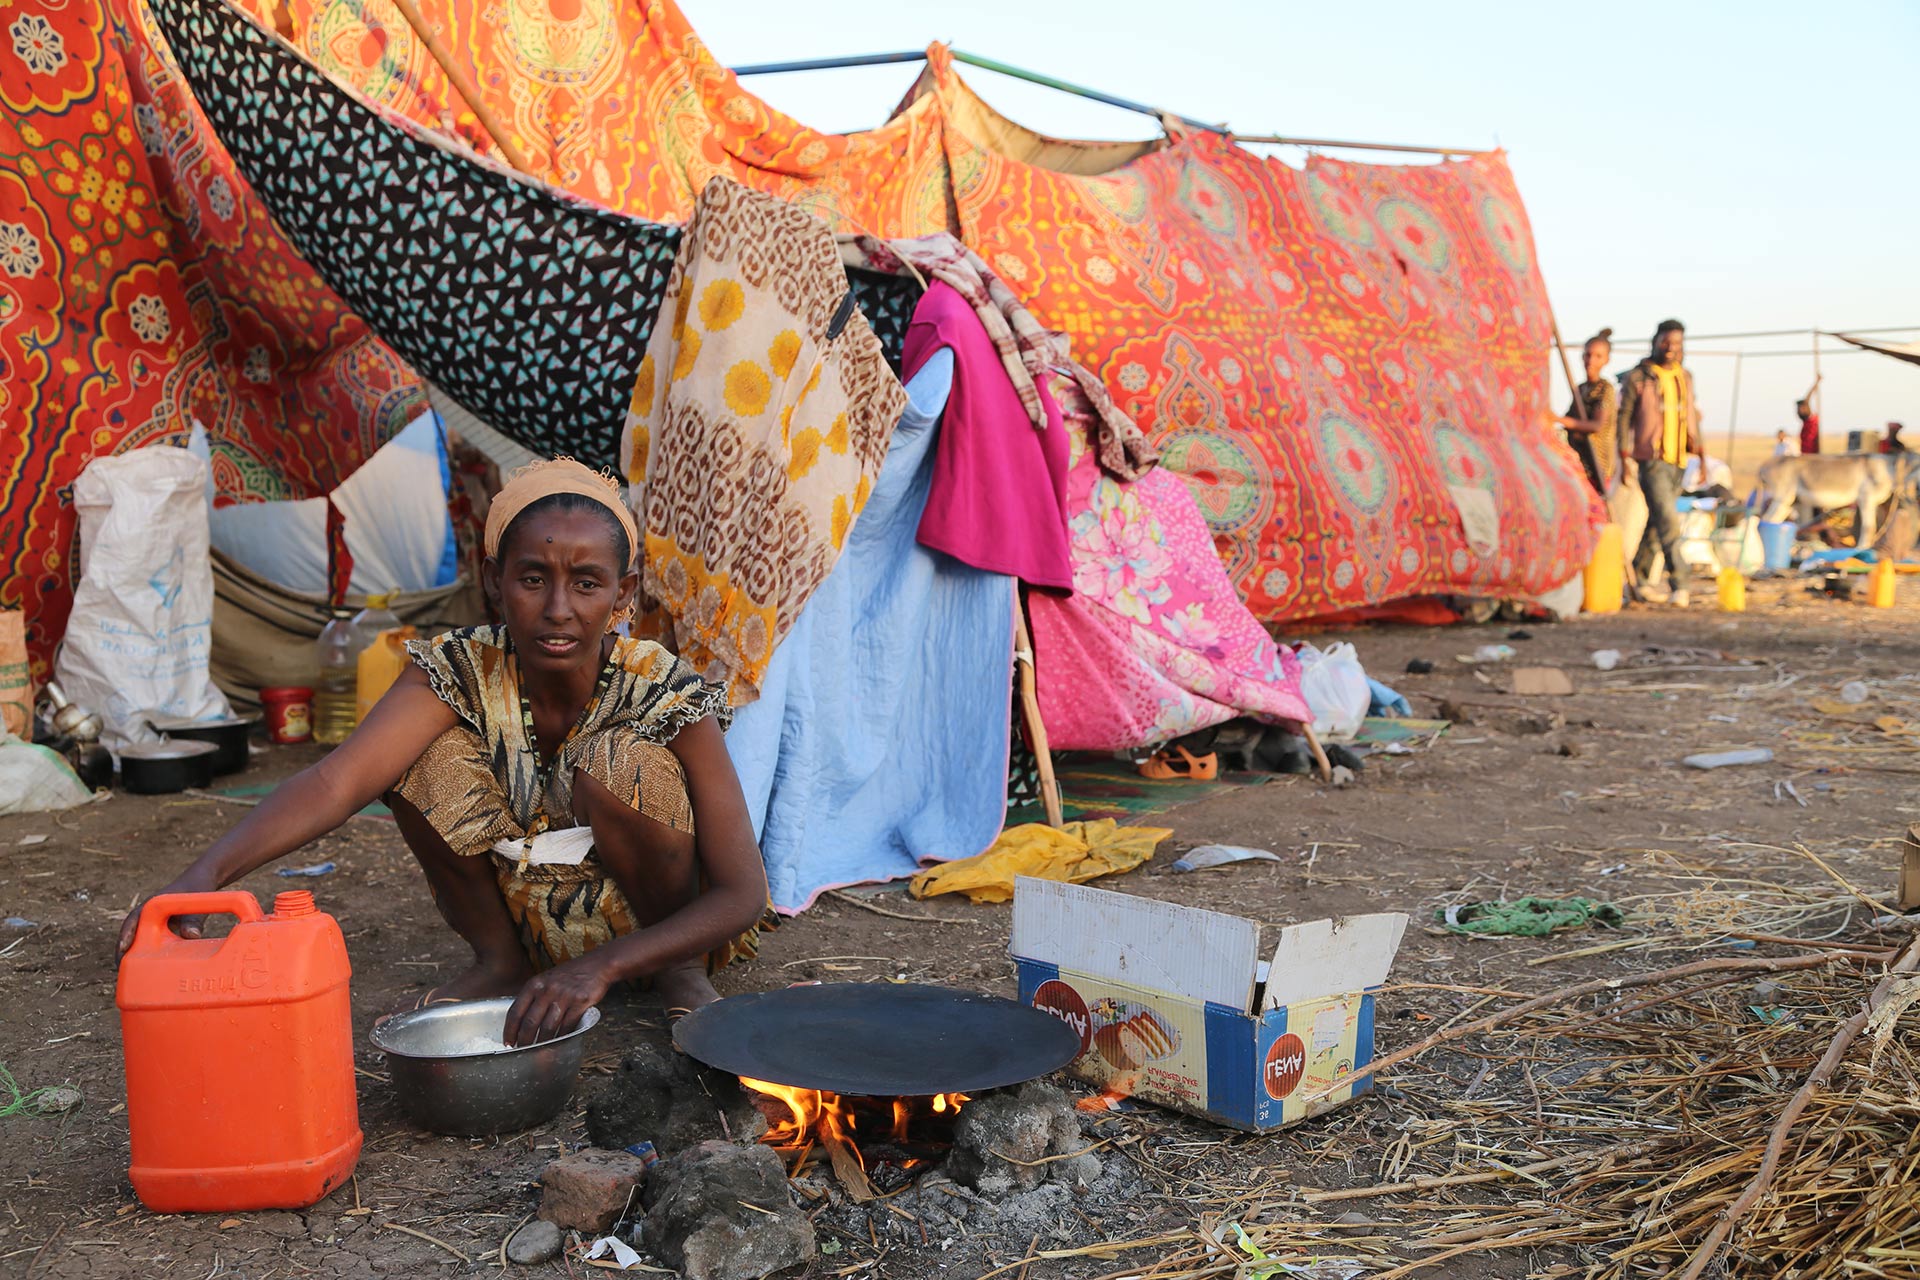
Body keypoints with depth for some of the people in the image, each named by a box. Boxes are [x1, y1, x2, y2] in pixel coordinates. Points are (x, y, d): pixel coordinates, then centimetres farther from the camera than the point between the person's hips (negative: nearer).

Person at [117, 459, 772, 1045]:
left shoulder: (667, 696, -24)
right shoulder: (462, 671, -18)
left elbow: (743, 896, -27)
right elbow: (338, 779, -34)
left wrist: (600, 967, -41)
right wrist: (206, 872, -52)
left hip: (653, 934, -2)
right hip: (528, 925, 3)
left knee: (620, 760, -31)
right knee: (423, 750, -20)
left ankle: (681, 973, -7)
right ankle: (498, 960, -1)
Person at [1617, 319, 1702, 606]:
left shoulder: (1685, 376, 13)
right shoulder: (1637, 377, -5)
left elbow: (1690, 416, 20)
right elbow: (1623, 418, -3)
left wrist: (1699, 449, 7)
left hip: (1679, 461, 6)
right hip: (1652, 460, -6)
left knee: (1657, 521, 11)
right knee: (1668, 520, -16)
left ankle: (1638, 577, 23)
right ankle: (1678, 584, -20)